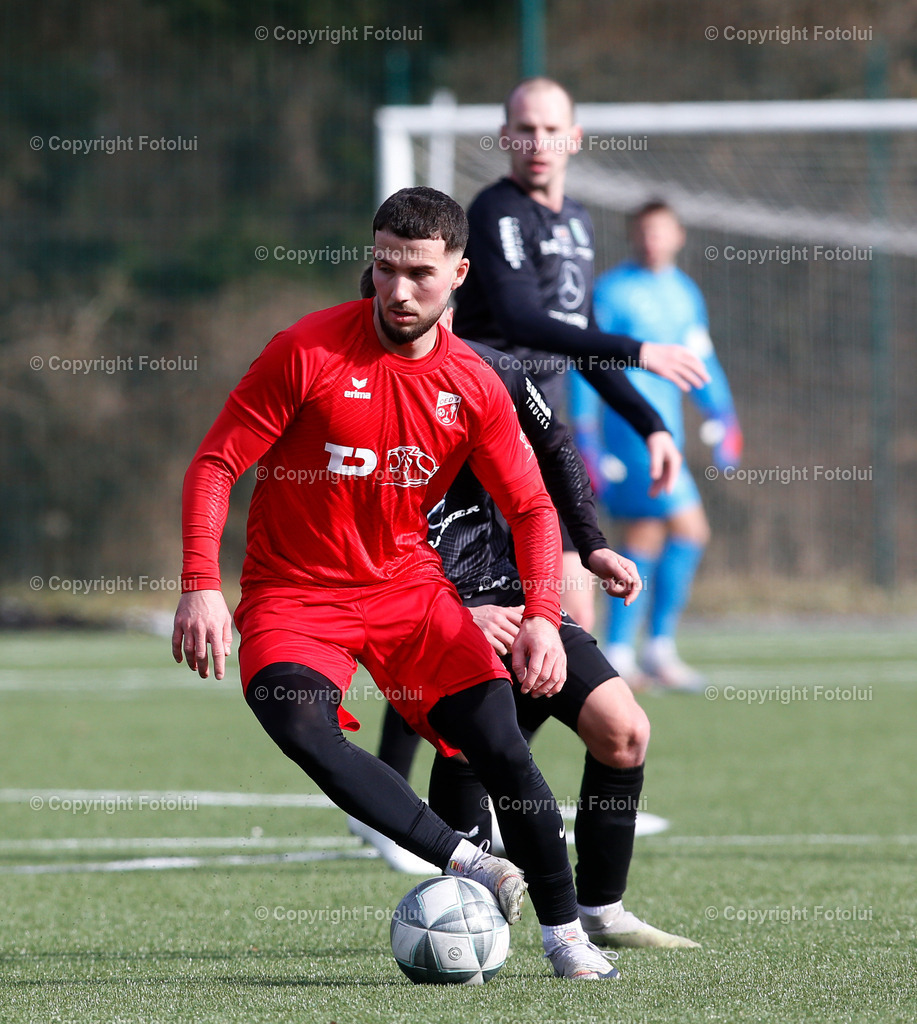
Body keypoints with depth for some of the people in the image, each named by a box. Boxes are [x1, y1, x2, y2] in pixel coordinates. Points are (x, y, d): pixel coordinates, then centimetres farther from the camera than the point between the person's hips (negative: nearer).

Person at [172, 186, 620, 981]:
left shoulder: (474, 387, -1)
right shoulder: (308, 351, -12)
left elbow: (532, 508, 5)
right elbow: (215, 463, -10)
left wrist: (543, 617, -12)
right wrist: (201, 588, -22)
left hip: (407, 586, 3)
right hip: (295, 590, -3)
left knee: (500, 743, -11)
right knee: (300, 723, -32)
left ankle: (564, 932, 6)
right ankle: (466, 863, -28)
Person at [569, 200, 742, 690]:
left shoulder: (686, 293, 14)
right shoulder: (612, 290, -8)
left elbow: (700, 360, 24)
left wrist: (721, 419, 17)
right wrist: (585, 434, -12)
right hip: (629, 424, -8)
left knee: (645, 539, 8)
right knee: (689, 529, -14)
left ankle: (617, 653, 13)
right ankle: (659, 647, -9)